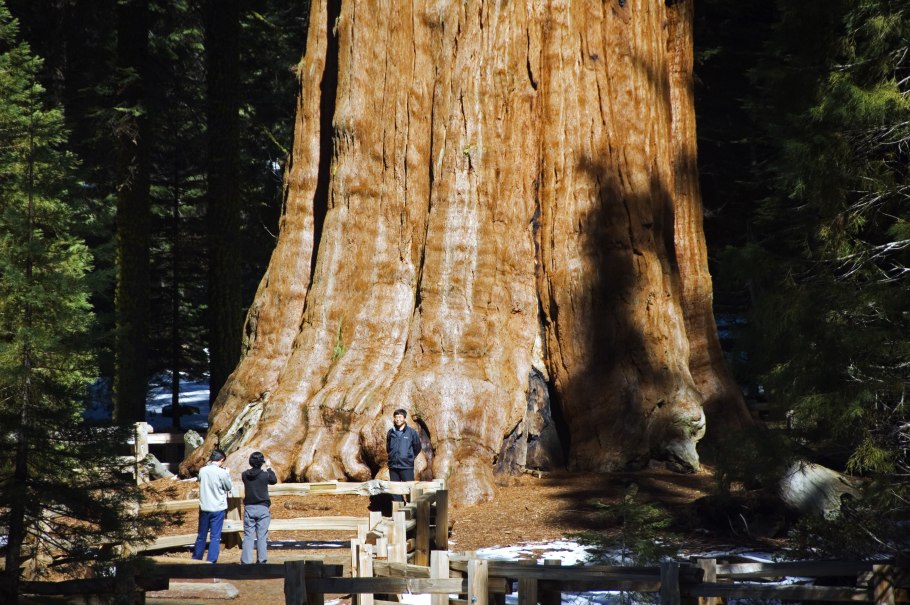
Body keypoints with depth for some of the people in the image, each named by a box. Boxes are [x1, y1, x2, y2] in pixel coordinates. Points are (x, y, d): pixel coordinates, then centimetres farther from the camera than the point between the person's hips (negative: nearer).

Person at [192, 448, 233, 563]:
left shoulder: (202, 470, -1)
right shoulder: (221, 472, -13)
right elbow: (229, 487, -2)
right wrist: (227, 474, 11)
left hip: (204, 508, 4)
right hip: (218, 508, -4)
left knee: (201, 536, 15)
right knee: (215, 537, 2)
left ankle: (196, 560, 22)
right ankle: (211, 562, -1)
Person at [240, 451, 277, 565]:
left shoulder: (245, 475, -4)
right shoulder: (265, 475, -9)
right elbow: (274, 481, 11)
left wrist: (251, 467, 19)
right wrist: (269, 468, 20)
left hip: (249, 508, 2)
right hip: (262, 508, -2)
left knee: (248, 536, 3)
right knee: (262, 536, 2)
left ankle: (246, 561, -2)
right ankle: (261, 560, 1)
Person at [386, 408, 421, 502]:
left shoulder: (412, 432, -2)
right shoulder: (391, 432, 8)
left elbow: (417, 448, 6)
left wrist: (409, 458, 8)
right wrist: (393, 456, 13)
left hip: (407, 467, -4)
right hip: (393, 466, 4)